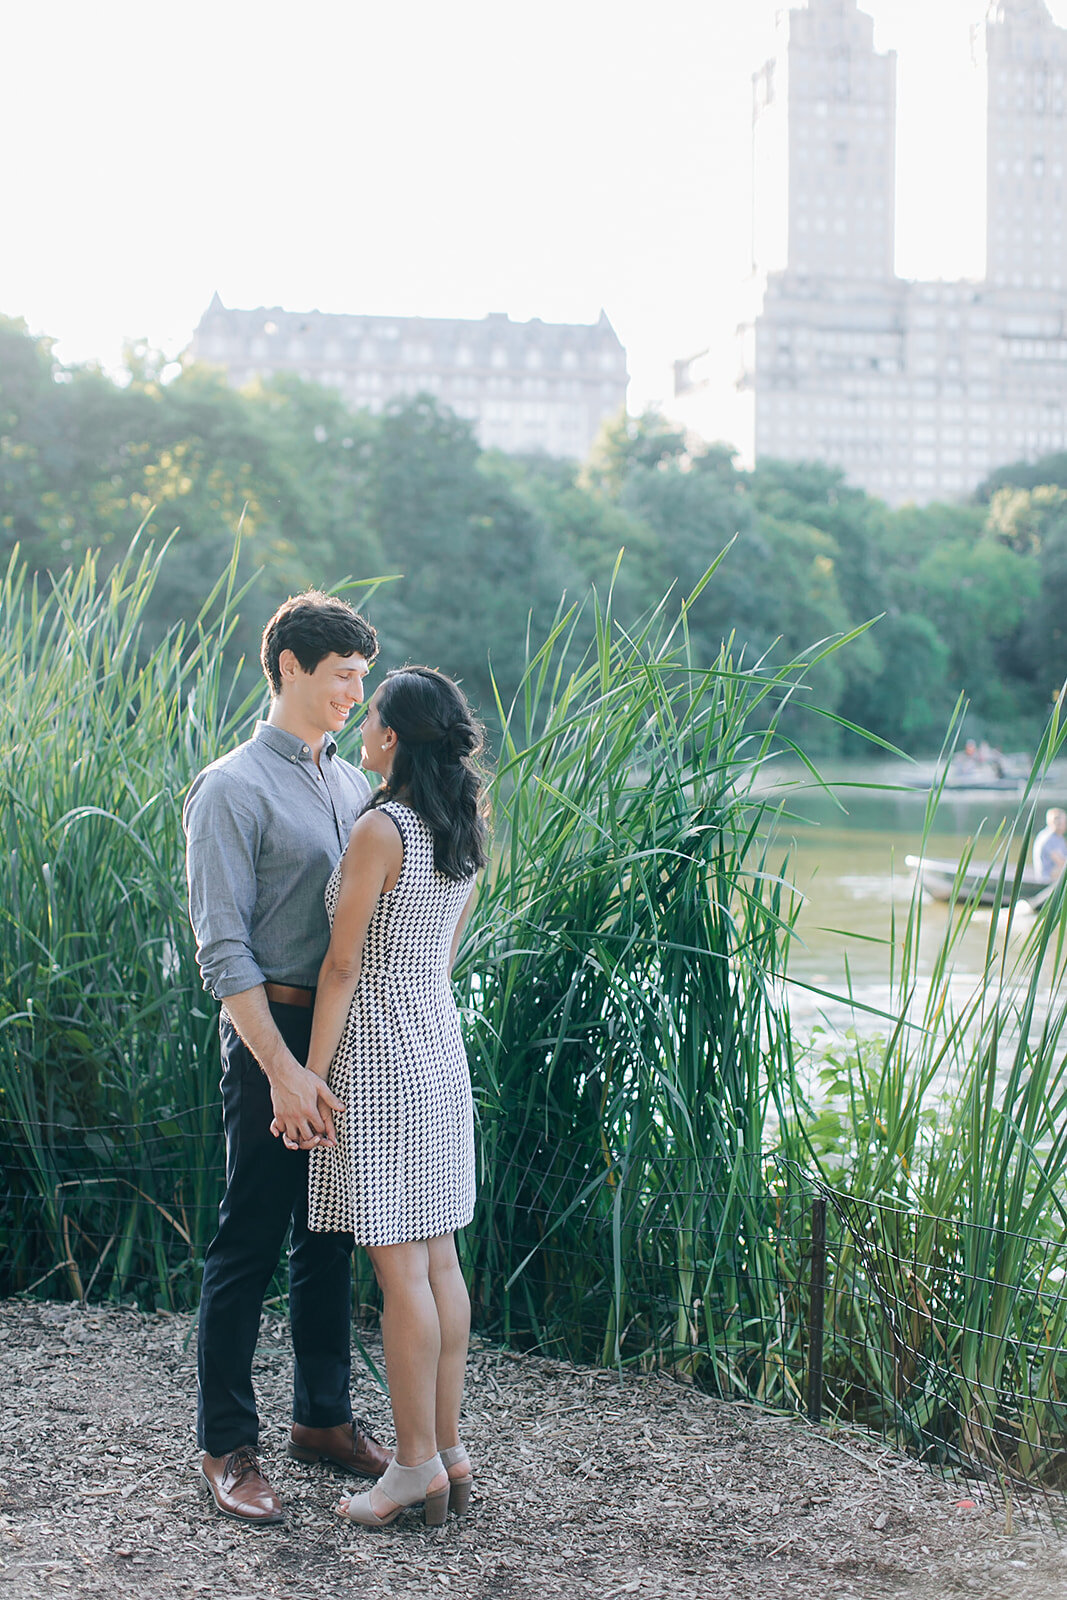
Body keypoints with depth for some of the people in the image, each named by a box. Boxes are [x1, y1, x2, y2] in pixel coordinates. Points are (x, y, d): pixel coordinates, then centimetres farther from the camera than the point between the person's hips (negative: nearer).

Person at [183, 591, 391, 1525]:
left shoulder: (354, 785, 13)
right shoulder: (233, 789, -9)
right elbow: (223, 948, -14)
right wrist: (284, 1071, -20)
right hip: (275, 1029, -7)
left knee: (331, 1237, 15)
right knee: (250, 1240, 0)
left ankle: (324, 1418, 28)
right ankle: (227, 1445, 12)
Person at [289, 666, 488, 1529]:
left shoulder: (380, 830, -17)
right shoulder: (465, 833, 7)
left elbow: (342, 965, -15)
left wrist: (310, 1076, -11)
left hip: (378, 1061, -8)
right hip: (441, 1047, 8)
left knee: (401, 1267, -2)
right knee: (438, 1257, 12)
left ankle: (418, 1465, 5)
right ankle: (448, 1450, 19)